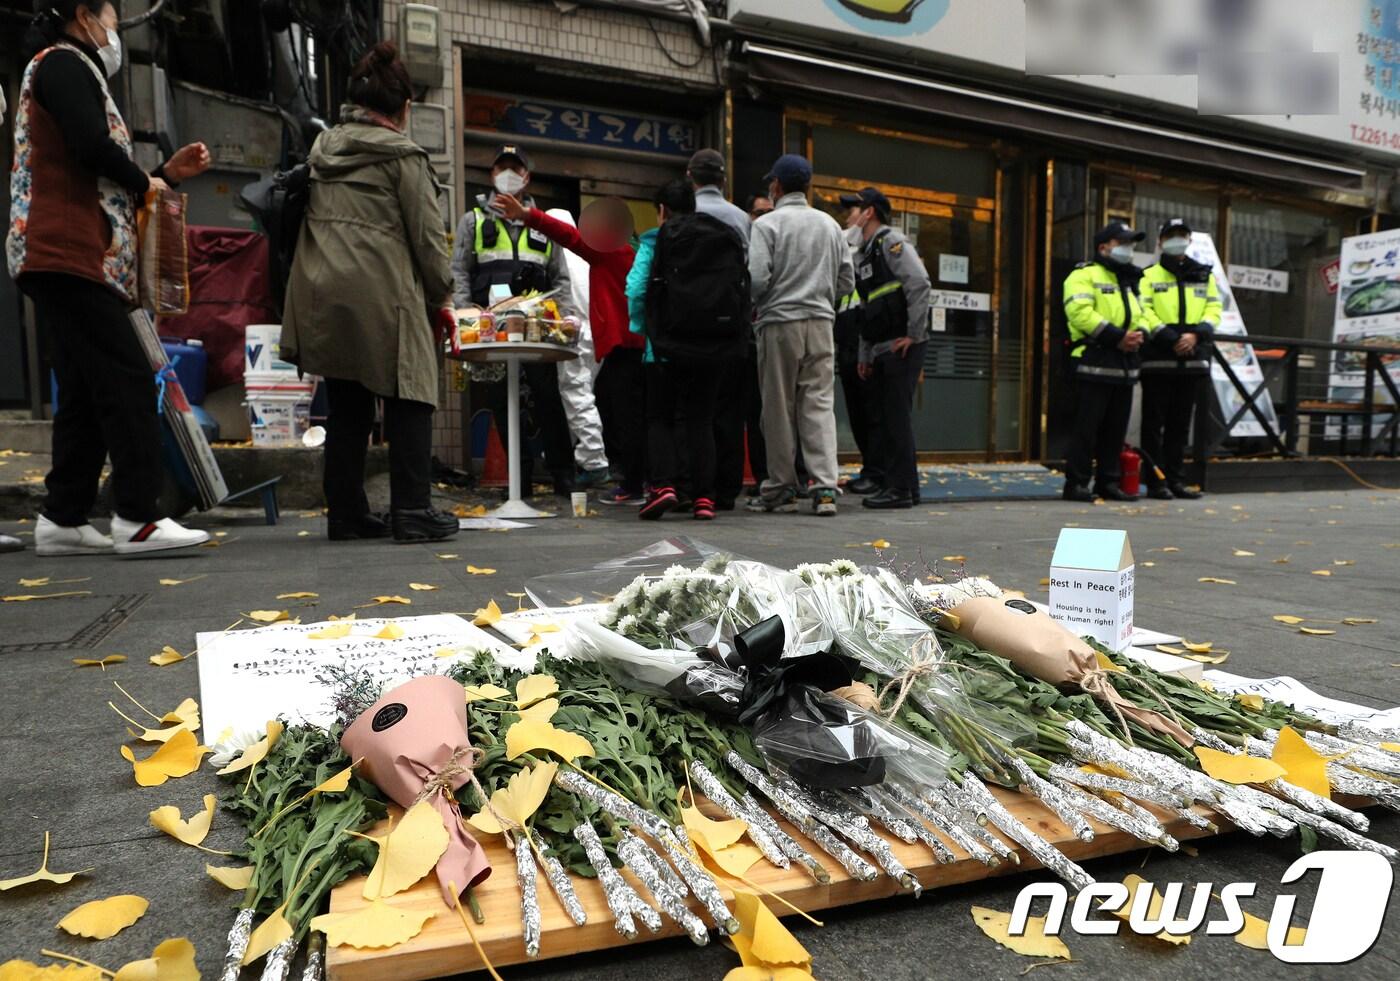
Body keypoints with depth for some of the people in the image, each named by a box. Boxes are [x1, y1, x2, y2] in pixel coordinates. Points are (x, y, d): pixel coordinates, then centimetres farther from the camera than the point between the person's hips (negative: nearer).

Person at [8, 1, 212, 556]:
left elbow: (103, 186, 24)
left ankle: (63, 520, 10)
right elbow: (92, 147, -17)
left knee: (85, 394, 8)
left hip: (72, 260, 10)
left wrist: (168, 173, 17)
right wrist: (146, 183, -1)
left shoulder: (71, 73, 29)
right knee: (128, 382, -14)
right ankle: (137, 520, -15)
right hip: (68, 255, -10)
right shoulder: (62, 63, 1)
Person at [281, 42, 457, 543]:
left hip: (321, 292, 7)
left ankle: (346, 512, 14)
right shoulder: (403, 155, -1)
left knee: (345, 404, 11)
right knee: (408, 399, 0)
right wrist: (440, 296, 7)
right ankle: (412, 511, -3)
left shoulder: (322, 148, 18)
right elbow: (427, 234, -5)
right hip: (379, 292, -6)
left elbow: (310, 219, 19)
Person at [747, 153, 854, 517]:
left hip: (780, 323, -4)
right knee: (819, 404, 4)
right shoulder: (830, 224, 12)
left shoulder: (767, 224, -4)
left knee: (779, 408, 4)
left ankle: (781, 489, 11)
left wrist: (755, 307, 7)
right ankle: (825, 487, -5)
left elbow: (757, 278, -13)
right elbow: (847, 280, 12)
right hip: (821, 323, 4)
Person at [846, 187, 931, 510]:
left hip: (902, 347, -9)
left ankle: (902, 489, -3)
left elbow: (920, 285, -17)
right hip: (880, 351, 9)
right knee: (881, 418, 10)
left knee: (897, 417, -8)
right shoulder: (863, 255, 22)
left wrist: (914, 335, -17)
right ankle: (897, 484, 18)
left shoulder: (891, 241, -6)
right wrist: (864, 355, 19)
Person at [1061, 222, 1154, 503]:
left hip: (1125, 365, 8)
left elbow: (1143, 315, 24)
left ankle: (1108, 482, 18)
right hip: (1094, 363, -8)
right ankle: (1076, 483, -2)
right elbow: (1080, 313, -16)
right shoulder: (1085, 275, -2)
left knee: (1116, 428, 10)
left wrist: (1140, 334, -1)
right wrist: (1117, 336, -19)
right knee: (1087, 426, -8)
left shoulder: (1131, 281, 25)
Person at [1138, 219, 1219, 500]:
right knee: (1155, 422, -2)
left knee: (1180, 423, 8)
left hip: (1193, 359, 4)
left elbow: (1214, 310, 10)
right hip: (1158, 359, -4)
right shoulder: (1149, 275, 5)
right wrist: (1171, 339, -18)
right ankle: (1155, 482, 1)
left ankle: (1176, 480, 14)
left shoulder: (1205, 276, 18)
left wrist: (1195, 334, -11)